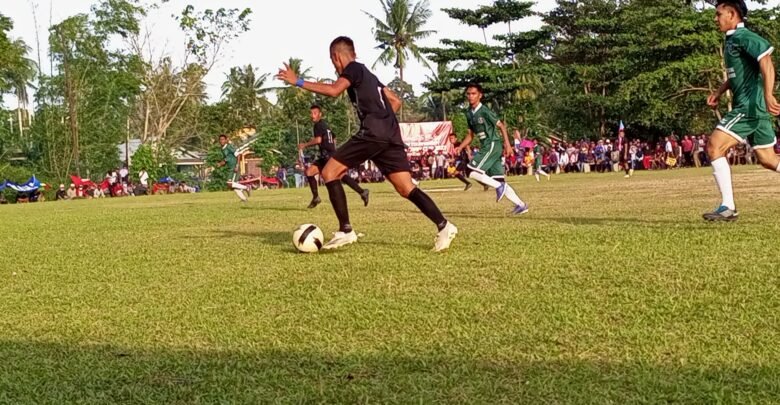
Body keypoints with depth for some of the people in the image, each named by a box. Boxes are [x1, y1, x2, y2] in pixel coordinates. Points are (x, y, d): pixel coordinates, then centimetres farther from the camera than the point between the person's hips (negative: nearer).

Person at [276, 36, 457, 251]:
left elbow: (334, 90, -16)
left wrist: (299, 82, -12)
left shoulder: (353, 69, 4)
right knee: (406, 188, 3)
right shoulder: (367, 74, 30)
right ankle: (444, 226, -12)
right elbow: (395, 101, 32)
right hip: (390, 136, 9)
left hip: (373, 134, -9)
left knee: (329, 172, -1)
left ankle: (346, 231, -6)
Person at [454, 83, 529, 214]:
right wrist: (460, 148, 8)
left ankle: (499, 186, -6)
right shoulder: (469, 113, 12)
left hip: (493, 145, -8)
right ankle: (520, 205, 11)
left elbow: (501, 126, -8)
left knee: (472, 171, -17)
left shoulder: (484, 111, -11)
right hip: (486, 147, 8)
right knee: (499, 180, 7)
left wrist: (507, 144, -14)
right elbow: (471, 135, 20)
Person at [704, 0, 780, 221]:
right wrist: (719, 91, 21)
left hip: (750, 106, -10)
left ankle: (728, 207, -12)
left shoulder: (743, 37, -11)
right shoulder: (731, 41, 18)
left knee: (714, 147, -13)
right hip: (748, 106, 10)